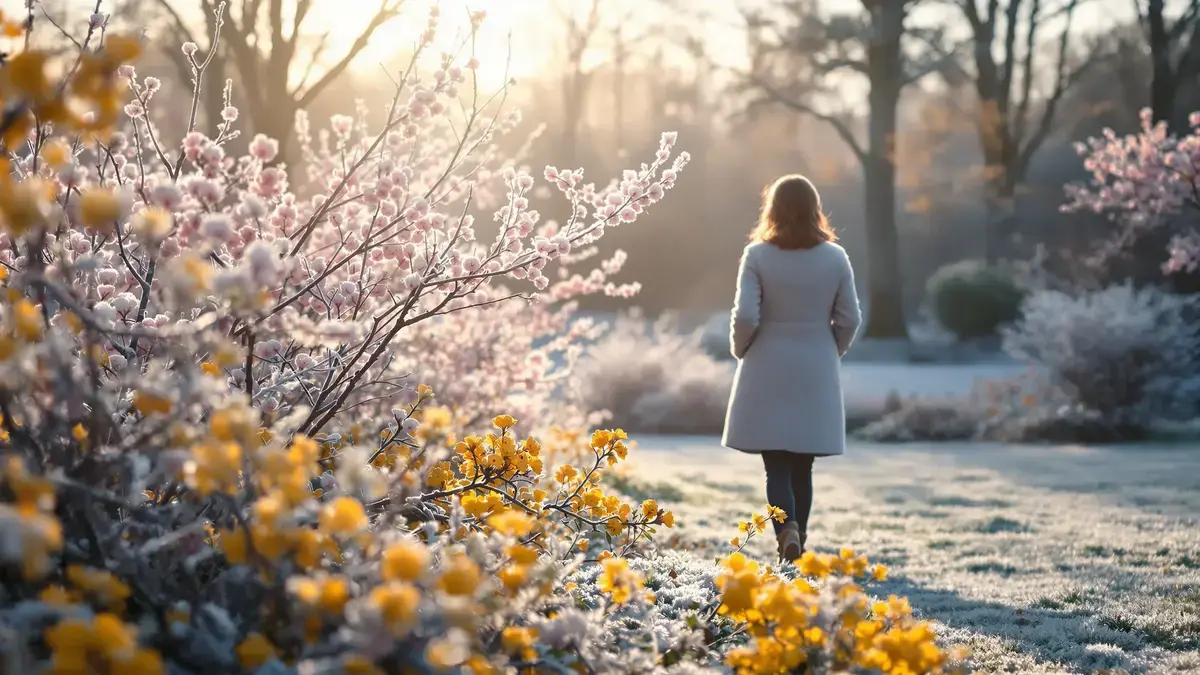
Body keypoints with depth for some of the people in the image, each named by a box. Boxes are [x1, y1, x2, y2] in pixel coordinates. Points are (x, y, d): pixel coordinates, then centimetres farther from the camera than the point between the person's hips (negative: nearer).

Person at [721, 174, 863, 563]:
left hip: (768, 373, -2)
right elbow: (850, 319, 1)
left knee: (776, 465, 2)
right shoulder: (835, 257, -1)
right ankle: (797, 539, 17)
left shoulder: (757, 255, -9)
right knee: (802, 466, 13)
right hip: (817, 374, 2)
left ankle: (787, 530, -20)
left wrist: (740, 351, 6)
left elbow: (745, 316, -13)